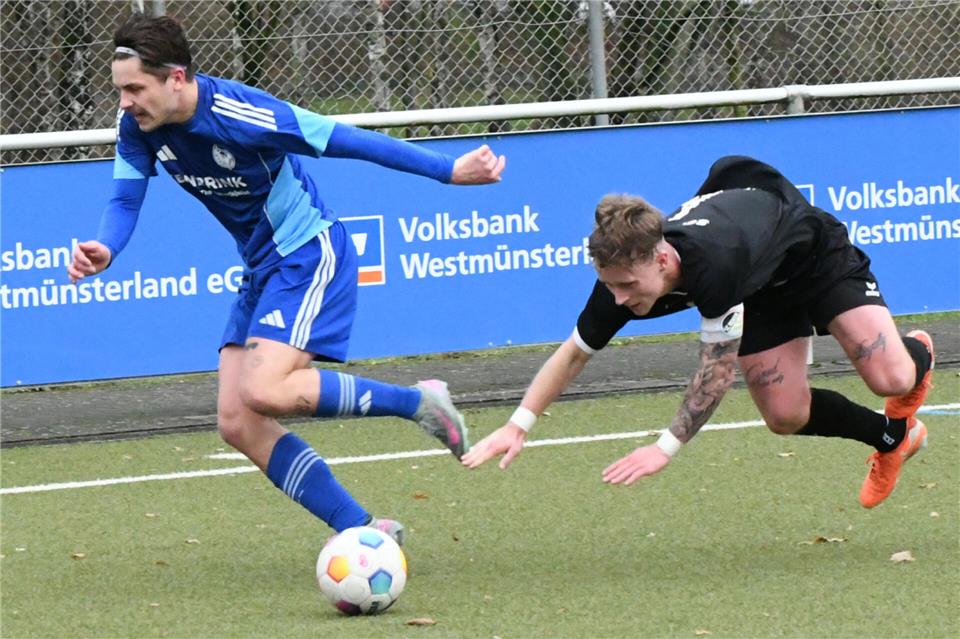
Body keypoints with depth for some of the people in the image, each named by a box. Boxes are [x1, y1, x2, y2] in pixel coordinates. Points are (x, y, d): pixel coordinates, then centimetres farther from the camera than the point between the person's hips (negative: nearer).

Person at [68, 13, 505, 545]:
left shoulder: (240, 114, -27)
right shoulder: (137, 128, -7)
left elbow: (347, 141, -21)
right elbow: (125, 201, -3)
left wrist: (448, 170, -15)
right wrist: (105, 250, -28)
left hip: (310, 256, -8)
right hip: (261, 269, 8)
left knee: (264, 392, -26)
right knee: (237, 423, -3)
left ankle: (417, 402, -7)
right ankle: (363, 532, 3)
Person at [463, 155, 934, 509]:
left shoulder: (714, 264, -48)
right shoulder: (623, 274, -28)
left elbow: (717, 370, -37)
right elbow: (575, 352, -12)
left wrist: (667, 447, -34)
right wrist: (518, 425, -20)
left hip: (816, 250, -6)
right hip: (765, 288, 6)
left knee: (889, 379, -18)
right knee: (786, 417, -5)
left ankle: (917, 354, 22)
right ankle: (893, 437, 22)